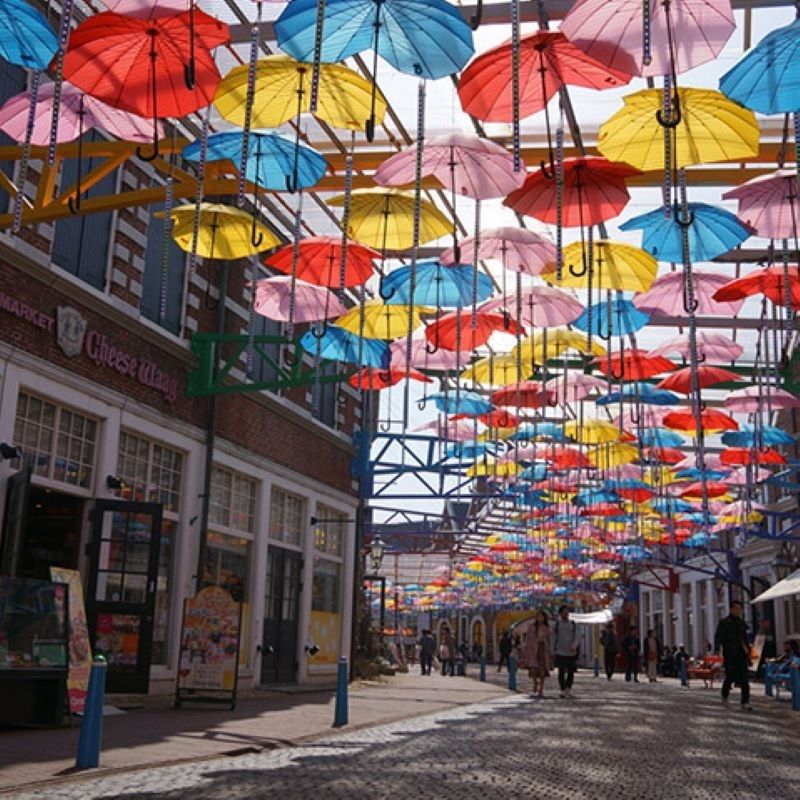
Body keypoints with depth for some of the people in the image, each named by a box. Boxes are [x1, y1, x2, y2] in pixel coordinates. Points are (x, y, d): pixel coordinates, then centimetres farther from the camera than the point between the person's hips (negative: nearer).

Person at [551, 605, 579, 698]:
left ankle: (568, 690, 18)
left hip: (571, 652, 2)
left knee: (571, 672, 3)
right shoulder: (556, 625, 6)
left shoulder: (573, 625, 9)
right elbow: (554, 639, 8)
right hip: (560, 652, -2)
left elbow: (576, 637, 2)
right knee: (561, 672, -5)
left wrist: (574, 646, -17)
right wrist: (554, 651, 4)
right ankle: (562, 690, 2)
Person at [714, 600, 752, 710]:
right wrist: (717, 650, -25)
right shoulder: (724, 623, 0)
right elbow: (718, 637, -10)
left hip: (741, 655, 4)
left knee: (744, 680, -4)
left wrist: (748, 653, 20)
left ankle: (745, 703, -2)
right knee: (730, 677, -2)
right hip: (730, 656, -4)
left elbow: (745, 639, 22)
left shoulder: (742, 623, 15)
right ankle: (724, 696, 25)